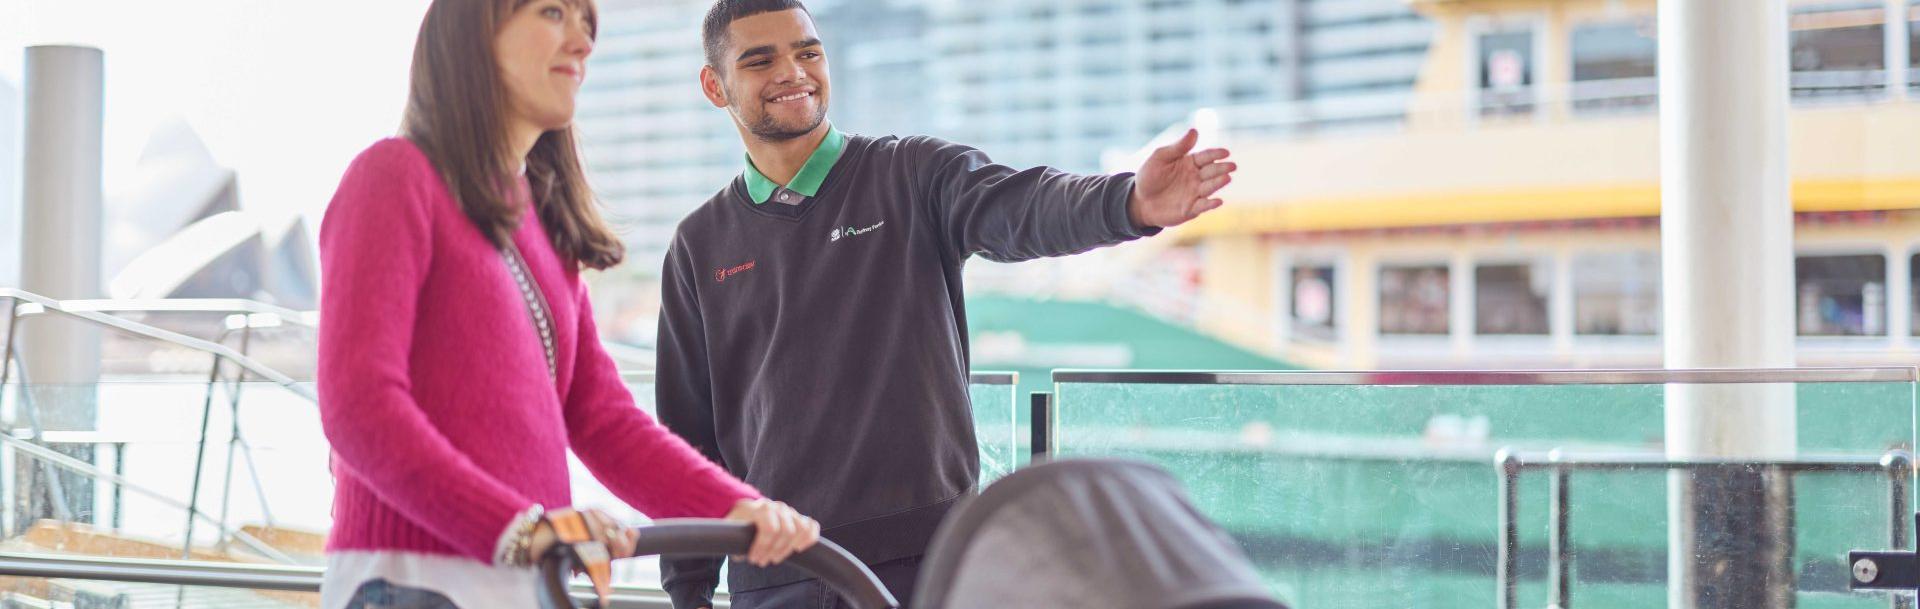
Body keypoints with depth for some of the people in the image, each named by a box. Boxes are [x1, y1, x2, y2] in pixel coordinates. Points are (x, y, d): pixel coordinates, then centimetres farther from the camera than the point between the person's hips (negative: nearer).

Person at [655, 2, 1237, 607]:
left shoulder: (913, 176, 3)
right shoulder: (700, 245, 9)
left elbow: (1017, 207, -18)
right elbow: (688, 430, 12)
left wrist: (1131, 201, -39)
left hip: (928, 559, -2)